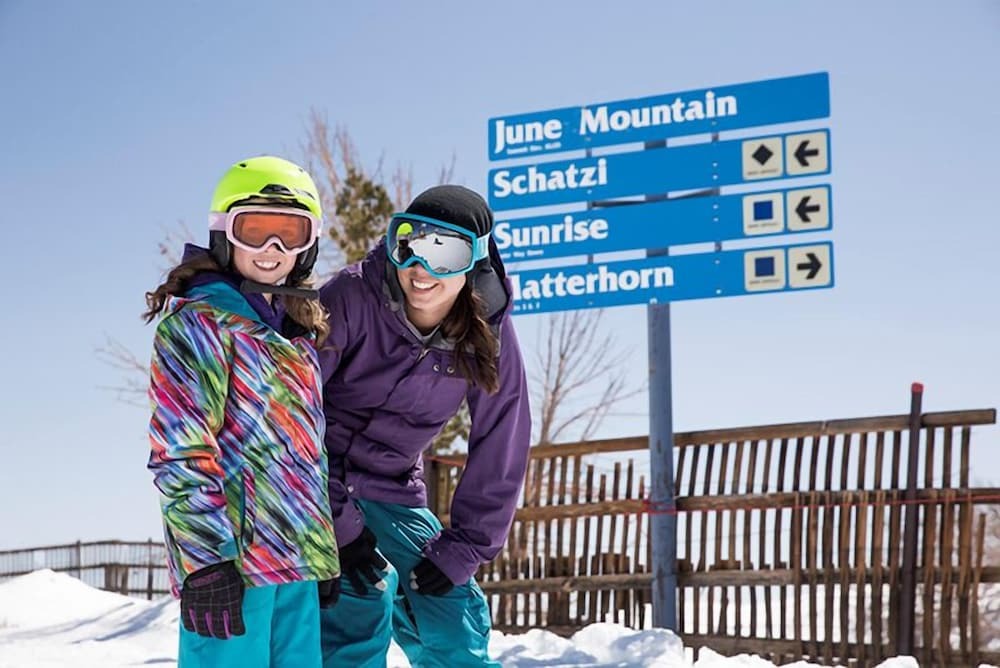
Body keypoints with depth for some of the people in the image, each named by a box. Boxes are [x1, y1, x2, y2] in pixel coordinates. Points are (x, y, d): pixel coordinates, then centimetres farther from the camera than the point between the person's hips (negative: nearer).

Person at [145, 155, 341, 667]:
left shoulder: (298, 335, 20)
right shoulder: (198, 324, -5)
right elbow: (180, 454, -14)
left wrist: (325, 554, 21)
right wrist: (206, 555, -20)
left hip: (298, 560, 8)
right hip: (233, 556, -8)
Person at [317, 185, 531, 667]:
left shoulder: (489, 336, -9)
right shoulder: (351, 298, -22)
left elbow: (499, 451, 0)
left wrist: (460, 550, -4)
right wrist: (337, 523, -21)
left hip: (391, 490, 5)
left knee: (456, 618, 3)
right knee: (361, 607, -21)